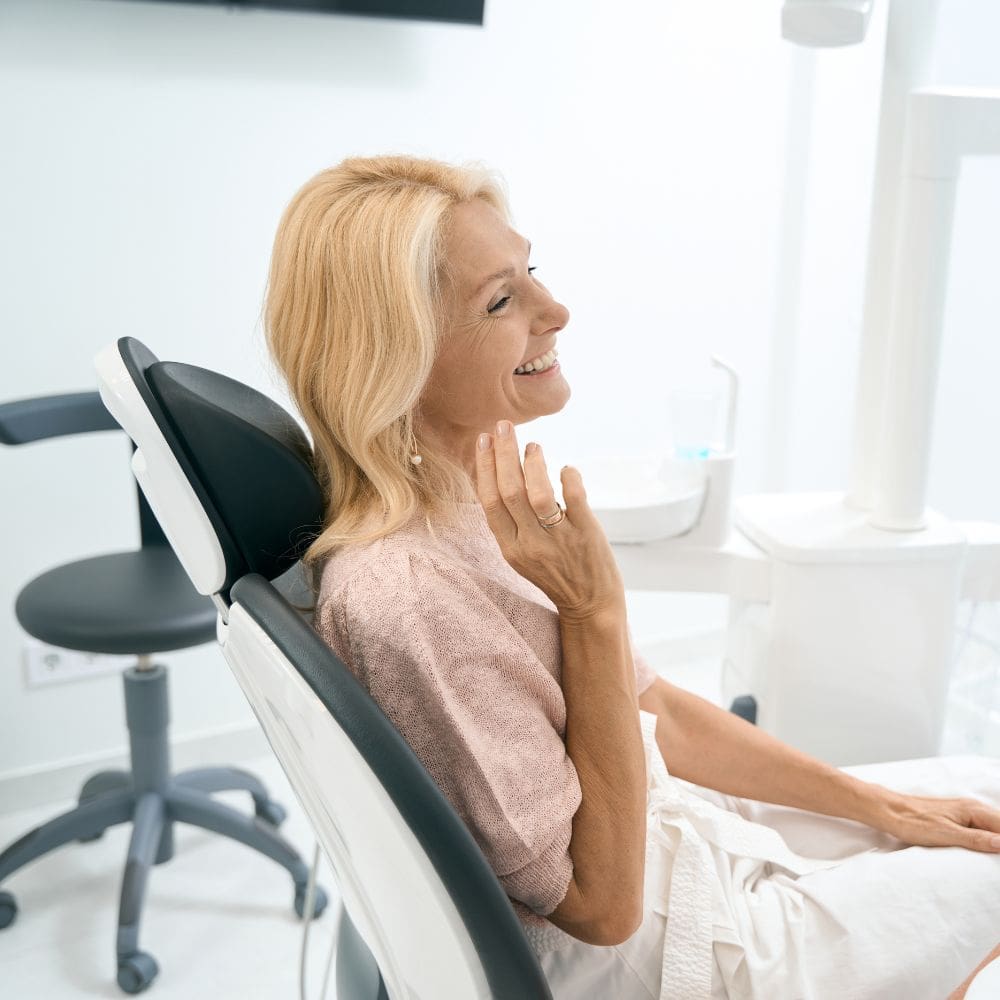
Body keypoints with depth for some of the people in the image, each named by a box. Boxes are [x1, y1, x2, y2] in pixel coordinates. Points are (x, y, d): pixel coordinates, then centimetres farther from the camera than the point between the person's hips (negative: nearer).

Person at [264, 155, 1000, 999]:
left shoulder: (475, 504, -4)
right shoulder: (402, 593, -33)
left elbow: (656, 713, 4)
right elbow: (601, 906, -25)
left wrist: (878, 804, 4)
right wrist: (592, 608, -31)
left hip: (657, 828, 8)